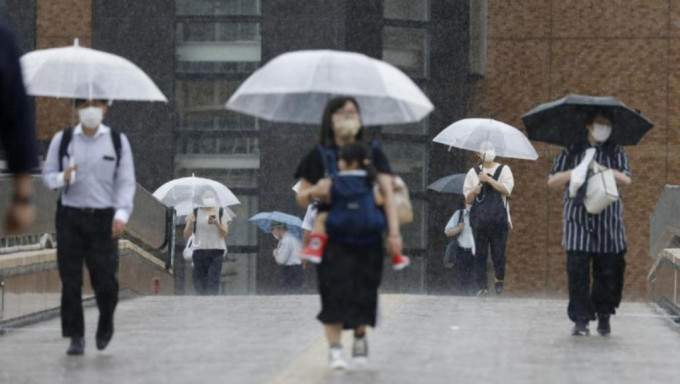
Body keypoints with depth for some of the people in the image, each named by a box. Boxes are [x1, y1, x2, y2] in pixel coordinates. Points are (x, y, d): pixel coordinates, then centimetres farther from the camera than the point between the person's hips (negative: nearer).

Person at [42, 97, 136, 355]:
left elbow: (126, 181, 2)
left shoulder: (118, 141, 5)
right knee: (70, 280, -4)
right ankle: (75, 337, 3)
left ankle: (105, 325, 23)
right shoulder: (62, 140, 6)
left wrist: (122, 213, -11)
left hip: (104, 218, -1)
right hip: (70, 216, 1)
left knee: (105, 280, -5)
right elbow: (47, 174, 11)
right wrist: (62, 178, -12)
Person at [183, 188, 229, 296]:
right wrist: (190, 223, -12)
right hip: (199, 251, 1)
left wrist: (217, 223, -15)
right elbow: (186, 235, 6)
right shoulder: (195, 213, 9)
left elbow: (225, 233, 1)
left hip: (216, 251, -1)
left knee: (213, 282, -13)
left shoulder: (221, 213, 8)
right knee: (199, 284, -1)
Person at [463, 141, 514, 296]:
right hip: (479, 218, 1)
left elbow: (506, 190, -7)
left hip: (498, 218, -1)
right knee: (480, 253, -2)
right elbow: (467, 199, 12)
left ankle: (499, 280, 20)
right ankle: (481, 285, 0)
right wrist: (474, 191, -10)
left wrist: (488, 179, -12)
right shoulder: (473, 172, 13)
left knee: (498, 252, -1)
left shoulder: (503, 170, 8)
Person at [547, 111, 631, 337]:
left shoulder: (616, 153, 12)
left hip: (609, 223, 1)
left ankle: (604, 316, 16)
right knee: (577, 271, -9)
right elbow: (552, 182, 7)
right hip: (578, 221, -1)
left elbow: (626, 180, -2)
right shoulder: (571, 152, 12)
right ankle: (581, 320, -6)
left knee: (609, 272, 1)